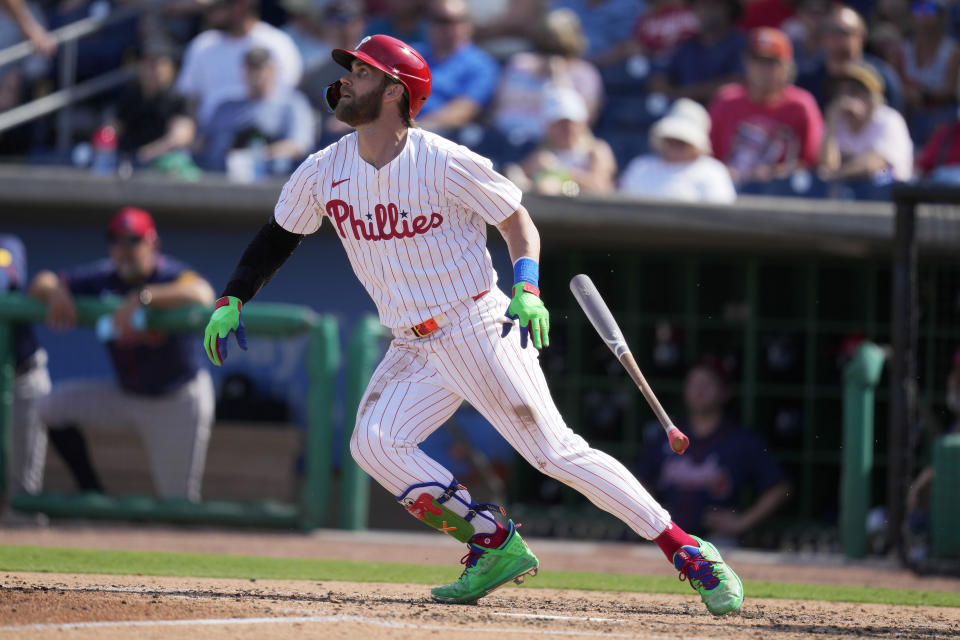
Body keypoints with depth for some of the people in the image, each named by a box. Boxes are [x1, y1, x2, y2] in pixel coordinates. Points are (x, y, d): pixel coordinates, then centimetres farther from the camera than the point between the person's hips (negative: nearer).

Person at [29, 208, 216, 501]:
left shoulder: (170, 275, -23)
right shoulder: (103, 277, -6)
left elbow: (203, 294, -46)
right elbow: (41, 283, 0)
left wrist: (141, 298, -56)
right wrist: (55, 291, -26)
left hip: (179, 401, -6)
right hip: (125, 396, 6)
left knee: (178, 504, -7)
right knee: (52, 407, -2)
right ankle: (91, 493, 8)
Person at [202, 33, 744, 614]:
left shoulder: (445, 163, -14)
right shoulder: (323, 173, 2)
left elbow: (518, 221, -5)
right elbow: (279, 238, 15)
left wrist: (528, 291, -20)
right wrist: (231, 301, 3)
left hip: (480, 329, -6)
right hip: (414, 349, 6)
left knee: (556, 451, -13)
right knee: (374, 443, -15)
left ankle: (687, 551, -7)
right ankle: (494, 545, -3)